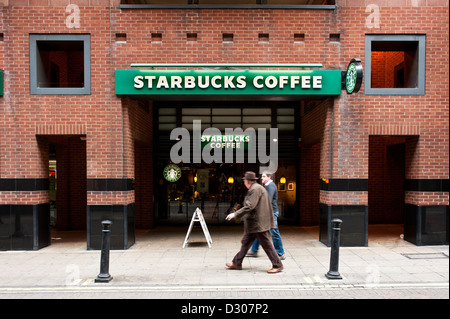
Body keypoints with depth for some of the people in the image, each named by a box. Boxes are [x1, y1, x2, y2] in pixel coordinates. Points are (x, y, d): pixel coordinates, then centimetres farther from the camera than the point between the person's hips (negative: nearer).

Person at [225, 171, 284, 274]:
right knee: (245, 242, 14)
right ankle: (237, 263, 22)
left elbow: (249, 206, -24)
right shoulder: (257, 188, 16)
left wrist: (235, 214, -21)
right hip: (253, 224, 11)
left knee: (266, 244, -2)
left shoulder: (255, 189, -16)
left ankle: (278, 265, 7)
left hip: (258, 223, -11)